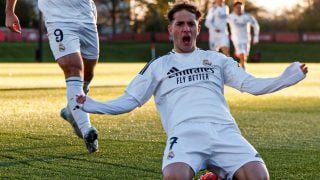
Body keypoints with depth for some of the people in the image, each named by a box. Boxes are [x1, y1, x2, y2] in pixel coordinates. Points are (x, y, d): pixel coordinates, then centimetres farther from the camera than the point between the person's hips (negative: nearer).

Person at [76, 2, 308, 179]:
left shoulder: (216, 58, 26)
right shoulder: (159, 65, 24)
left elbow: (251, 84, 18)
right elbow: (129, 100, 21)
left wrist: (285, 79, 4)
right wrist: (92, 105, 7)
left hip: (224, 129, 2)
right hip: (185, 132, -2)